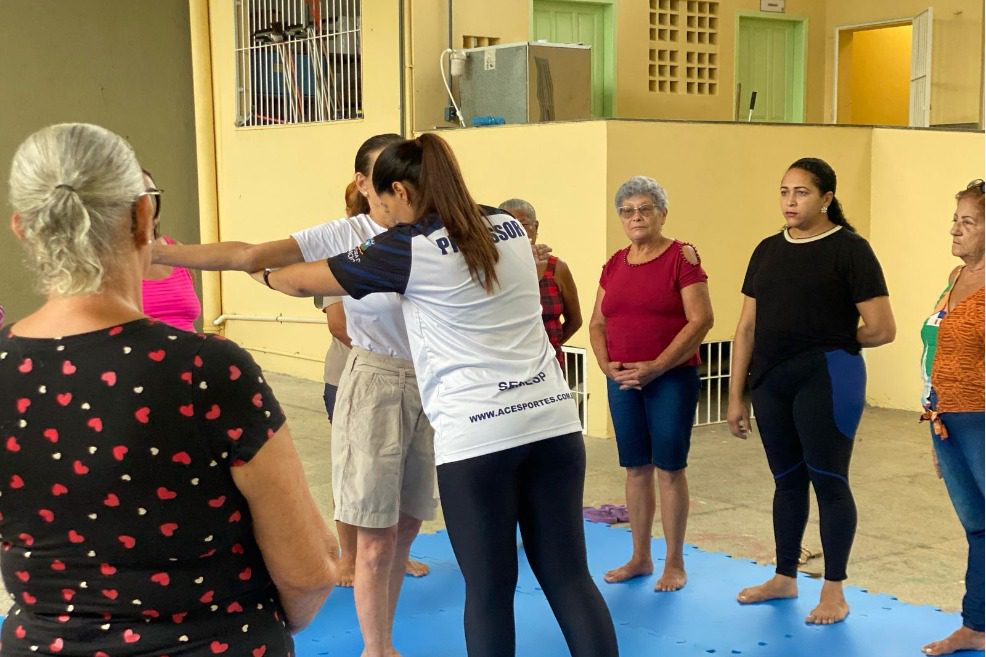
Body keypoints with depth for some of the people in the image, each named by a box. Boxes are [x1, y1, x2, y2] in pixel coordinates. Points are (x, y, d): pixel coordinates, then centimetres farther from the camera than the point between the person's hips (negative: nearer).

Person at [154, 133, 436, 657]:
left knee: (406, 526, 13)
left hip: (432, 386, 4)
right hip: (375, 387, -4)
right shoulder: (343, 236, -8)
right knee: (375, 536, 1)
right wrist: (159, 254, -18)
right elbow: (247, 256, -13)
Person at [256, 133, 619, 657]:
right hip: (552, 421, 6)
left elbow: (307, 282, 7)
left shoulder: (409, 248, -4)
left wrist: (263, 274, 28)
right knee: (569, 576, 9)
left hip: (476, 434, -5)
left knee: (489, 588, 5)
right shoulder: (508, 227, 12)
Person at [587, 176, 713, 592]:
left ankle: (674, 563, 12)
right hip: (623, 381, 5)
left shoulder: (682, 257, -7)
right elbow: (597, 323, 15)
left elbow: (701, 320, -14)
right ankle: (640, 557, 22)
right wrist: (606, 365, -3)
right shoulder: (614, 264, 11)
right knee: (636, 469, 11)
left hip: (672, 378, -5)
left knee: (669, 469, 0)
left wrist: (656, 367, -18)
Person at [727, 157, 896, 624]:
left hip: (826, 379, -5)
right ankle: (785, 577, 29)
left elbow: (882, 329, -9)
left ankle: (834, 591, 14)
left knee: (827, 479, 2)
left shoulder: (849, 249, -7)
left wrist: (831, 342, 5)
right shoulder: (768, 251, 10)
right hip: (770, 380, 5)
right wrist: (736, 396, 8)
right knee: (787, 480, 15)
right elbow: (747, 328, 10)